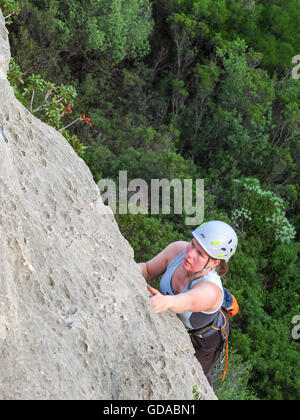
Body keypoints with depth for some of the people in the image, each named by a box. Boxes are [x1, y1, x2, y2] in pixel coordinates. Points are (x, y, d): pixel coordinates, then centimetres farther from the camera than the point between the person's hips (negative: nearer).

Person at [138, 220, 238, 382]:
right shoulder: (178, 249, -28)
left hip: (203, 340, -5)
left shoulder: (210, 290, -45)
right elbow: (147, 270, -14)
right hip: (175, 320, 5)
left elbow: (189, 301, -66)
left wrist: (167, 301, -89)